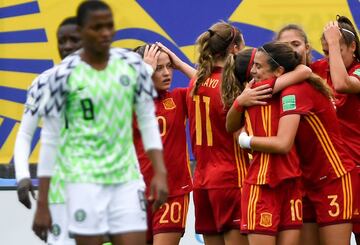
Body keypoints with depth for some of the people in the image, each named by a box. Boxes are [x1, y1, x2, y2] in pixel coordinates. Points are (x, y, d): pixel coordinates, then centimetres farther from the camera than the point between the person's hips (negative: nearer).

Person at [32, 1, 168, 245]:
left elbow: (148, 120, 10)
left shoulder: (132, 64, 3)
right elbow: (50, 139, -2)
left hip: (127, 178, 3)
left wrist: (160, 172, -2)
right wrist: (42, 203, -4)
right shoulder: (64, 74, -6)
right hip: (86, 179, -3)